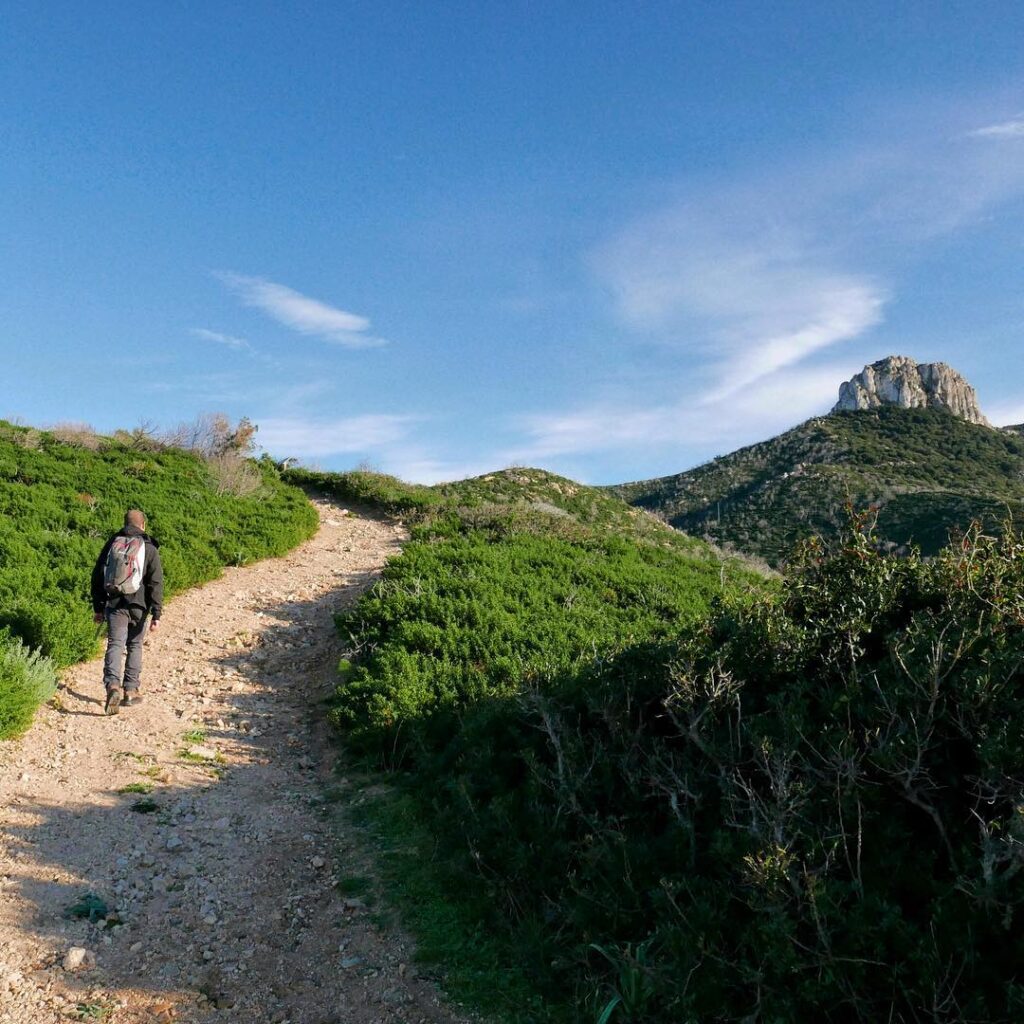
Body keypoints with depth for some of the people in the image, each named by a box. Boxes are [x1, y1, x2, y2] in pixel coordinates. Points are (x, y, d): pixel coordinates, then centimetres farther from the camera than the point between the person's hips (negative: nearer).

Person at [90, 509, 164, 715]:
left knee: (115, 645, -3)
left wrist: (98, 607, 18)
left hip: (114, 604, 1)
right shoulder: (149, 548, -2)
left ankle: (113, 686, -24)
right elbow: (156, 582, -8)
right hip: (138, 606, -1)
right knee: (135, 646, 13)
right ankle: (130, 691, 16)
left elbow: (97, 576, 11)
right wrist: (156, 613, -6)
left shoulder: (112, 543, 7)